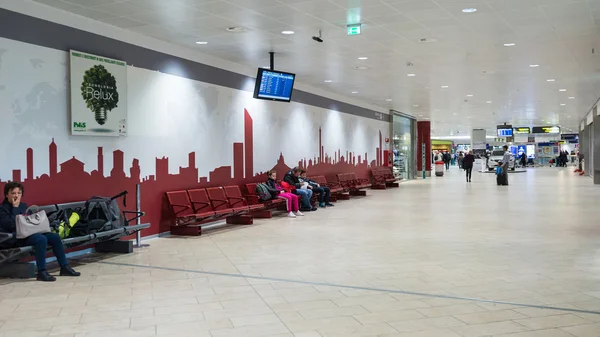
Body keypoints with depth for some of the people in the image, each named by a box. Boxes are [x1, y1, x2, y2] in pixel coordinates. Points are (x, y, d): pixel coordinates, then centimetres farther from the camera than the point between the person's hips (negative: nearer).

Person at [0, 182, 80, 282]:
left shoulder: (23, 205, 20)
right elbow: (10, 224, -18)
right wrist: (15, 207, -12)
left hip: (29, 232, 8)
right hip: (16, 237, -8)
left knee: (55, 237, -11)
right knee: (41, 239, -34)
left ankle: (64, 267, -5)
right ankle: (41, 272, -32)